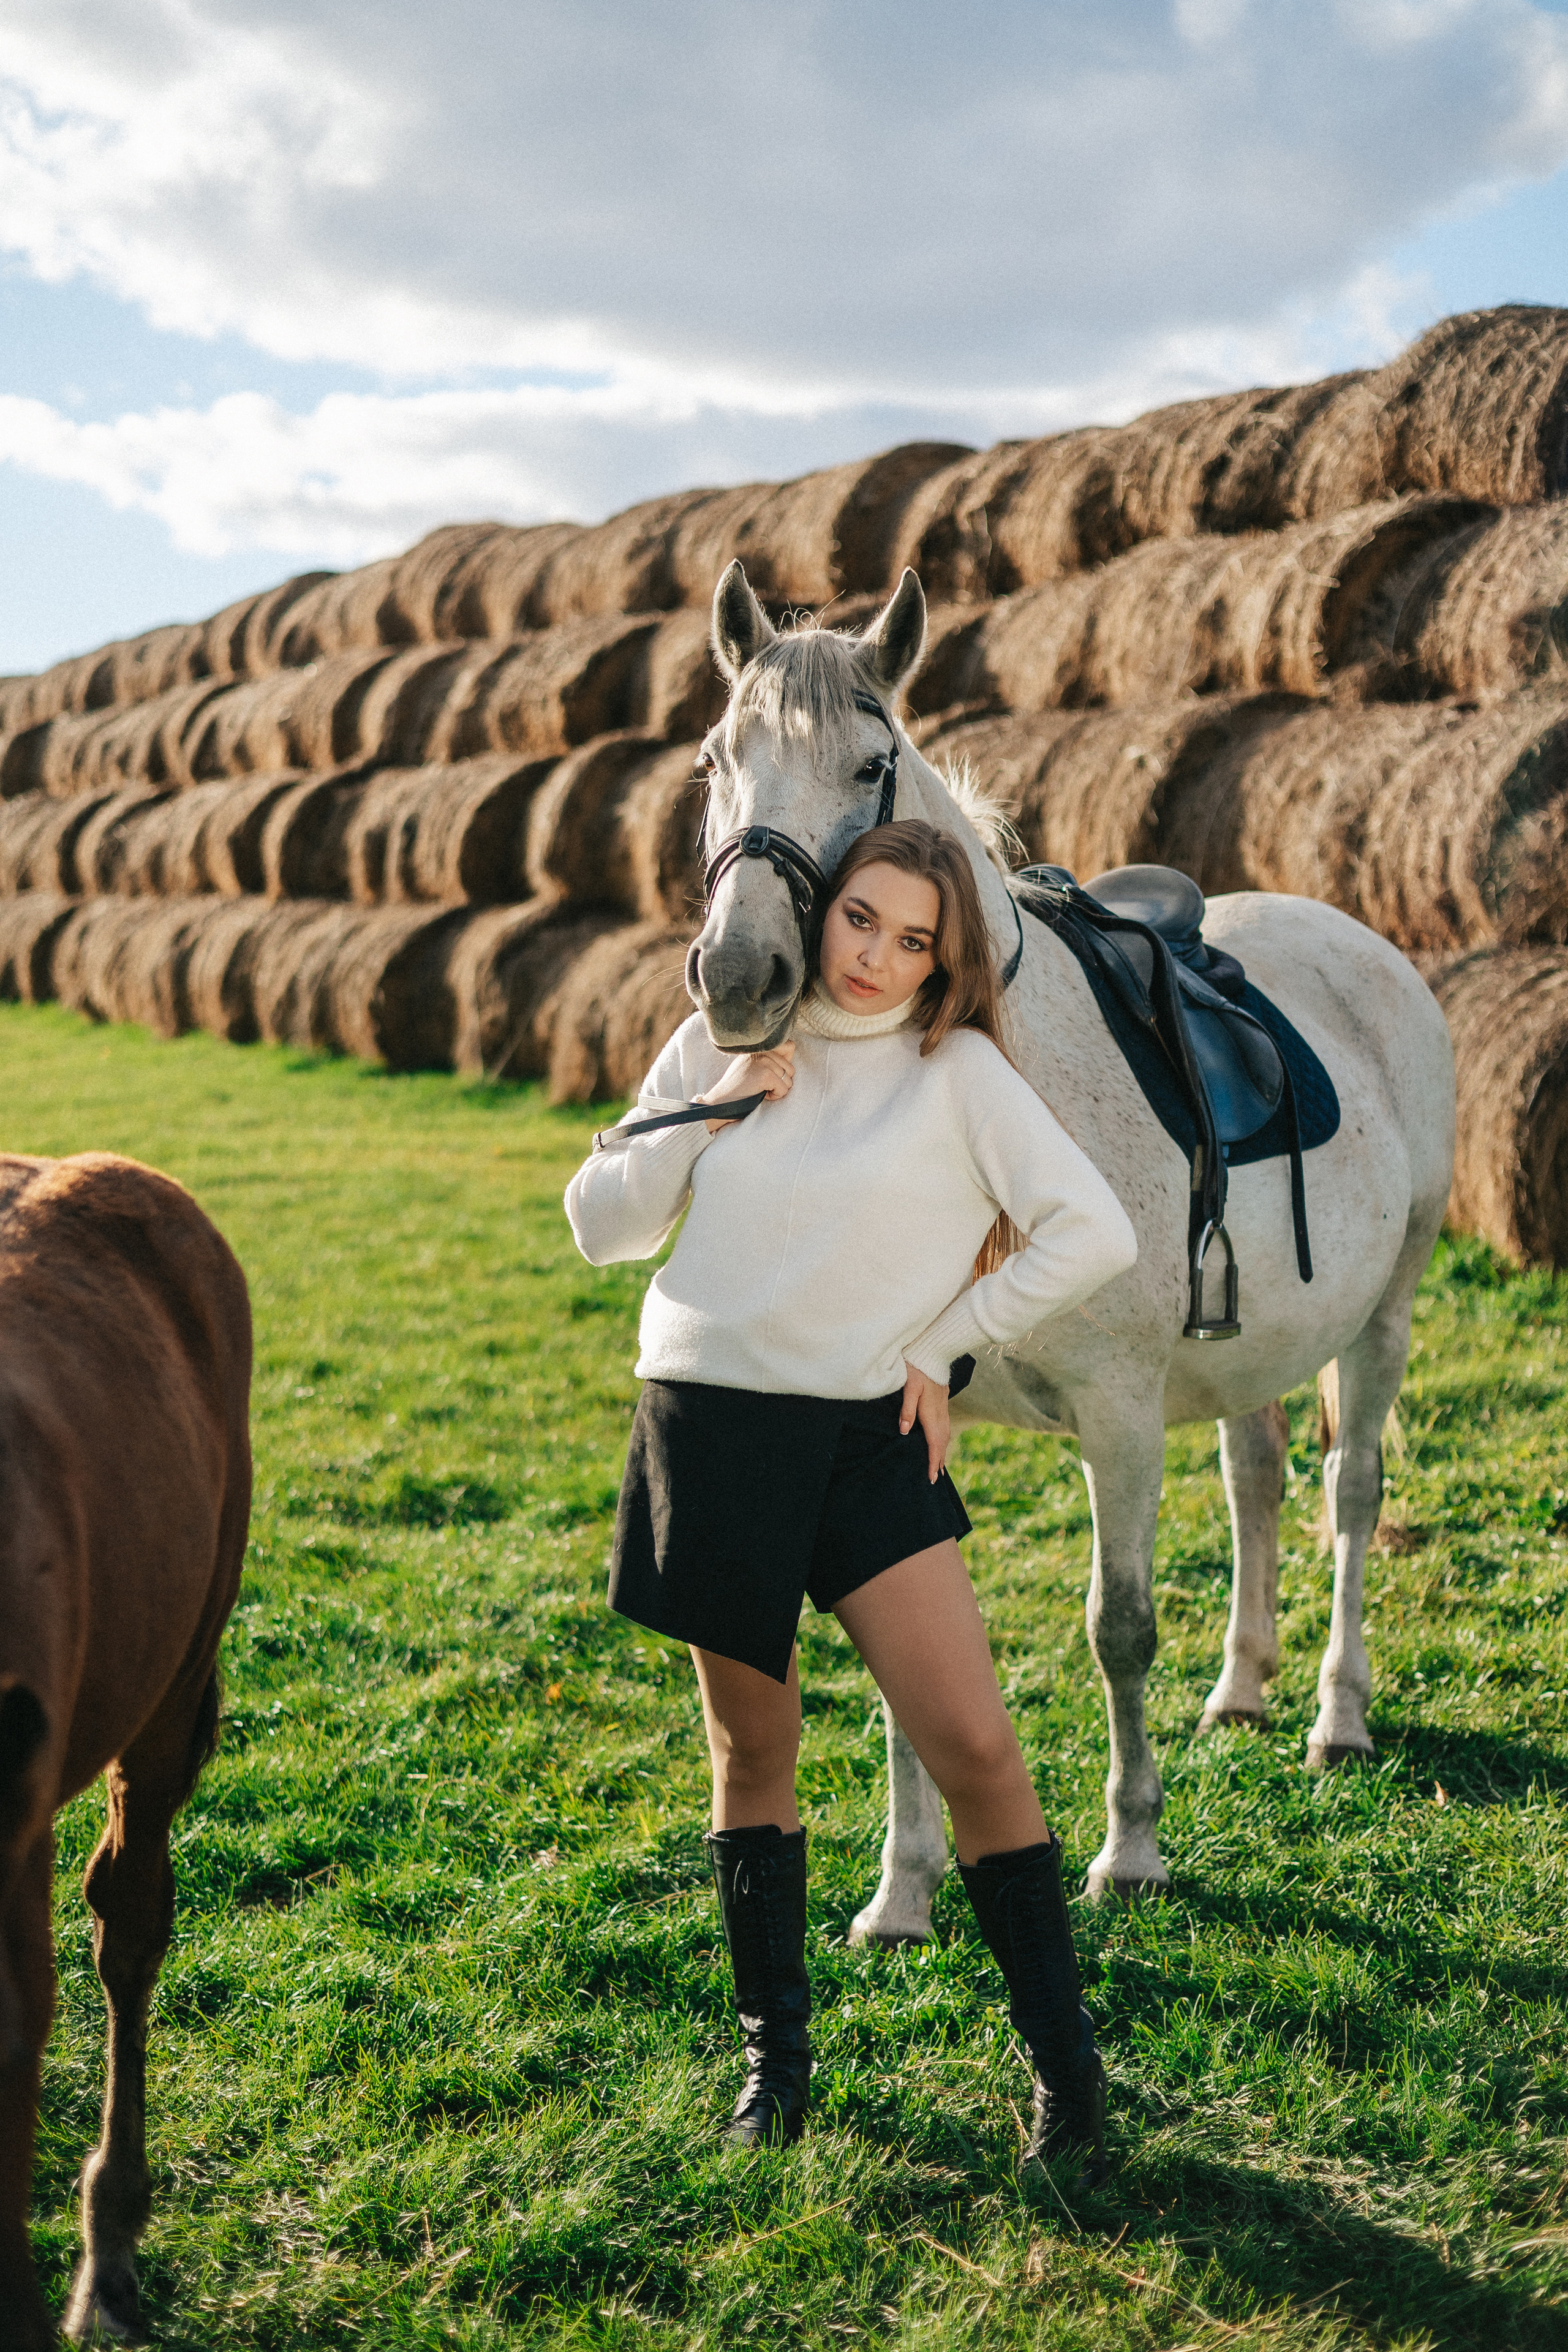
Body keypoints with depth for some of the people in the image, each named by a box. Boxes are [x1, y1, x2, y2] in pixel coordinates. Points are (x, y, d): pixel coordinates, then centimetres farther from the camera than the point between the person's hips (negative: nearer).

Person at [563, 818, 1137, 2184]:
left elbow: (1092, 1233, -10)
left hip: (869, 1436, -2)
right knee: (754, 1747, 11)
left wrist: (944, 1346, -6)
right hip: (710, 1430, 2)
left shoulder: (957, 1072, -2)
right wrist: (707, 1111, -6)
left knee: (974, 1745, -9)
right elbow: (600, 1224, 8)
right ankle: (776, 2047, 27)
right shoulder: (723, 1043, 6)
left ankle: (1063, 2061, 5)